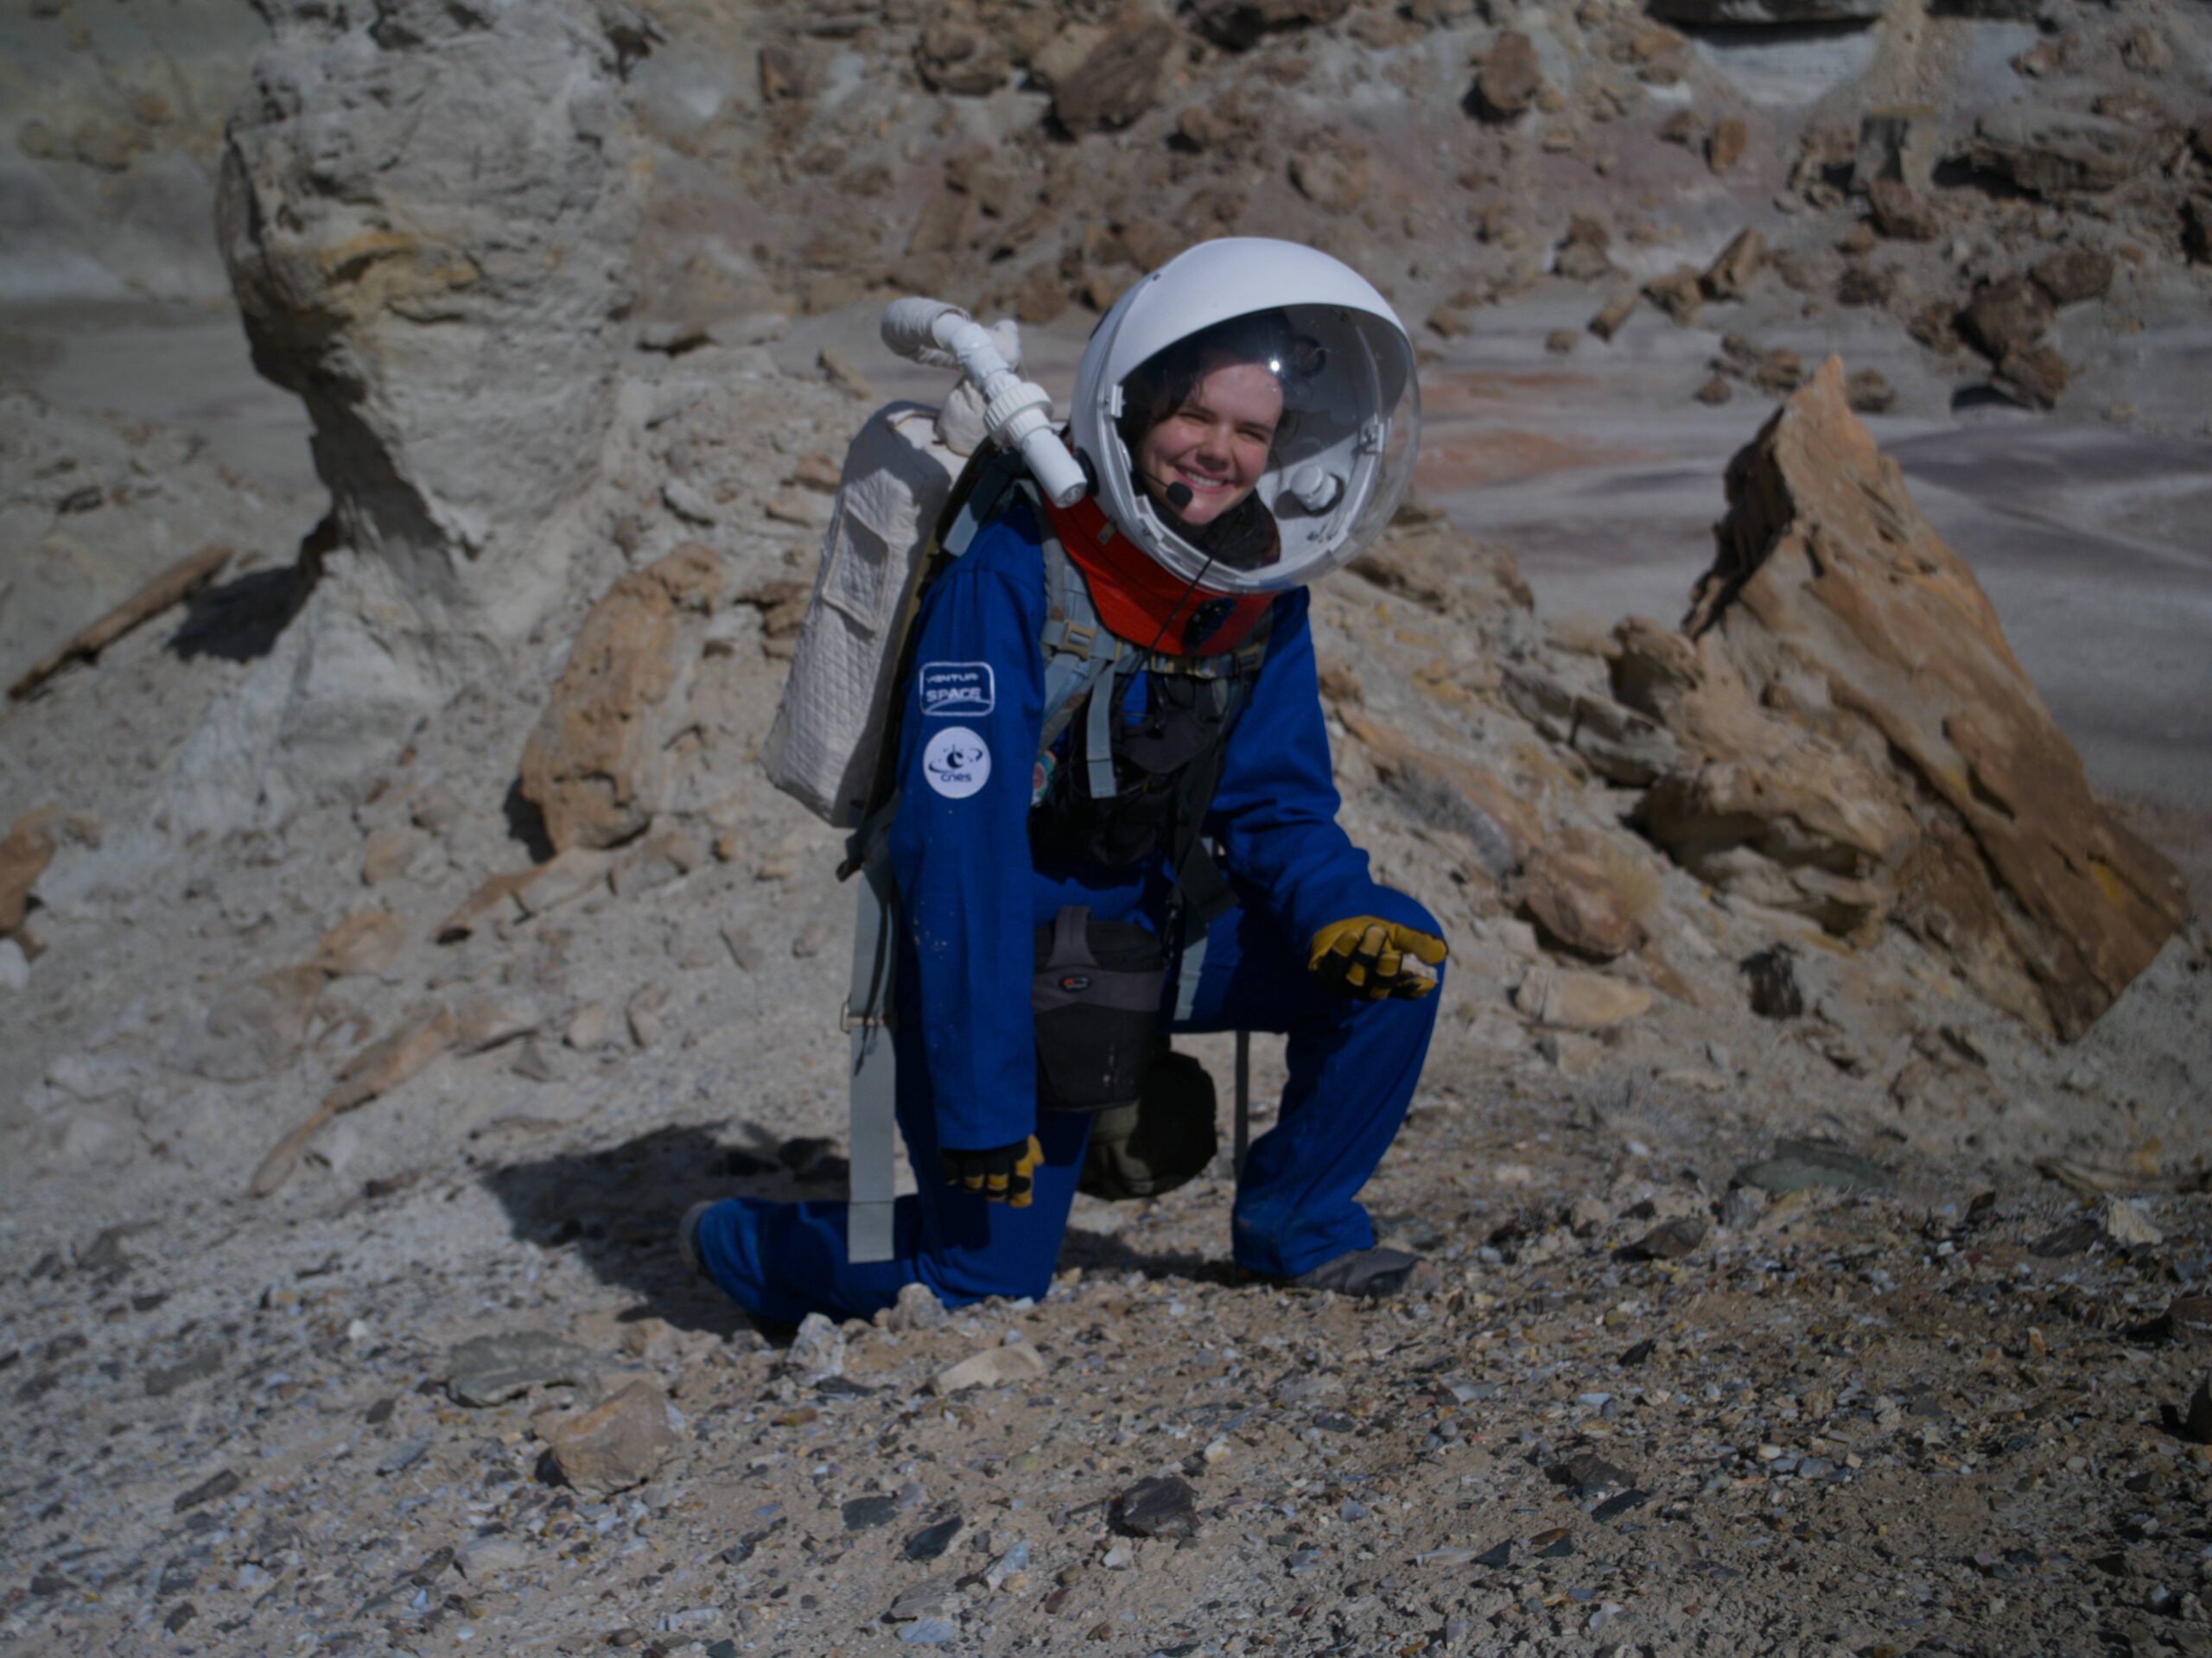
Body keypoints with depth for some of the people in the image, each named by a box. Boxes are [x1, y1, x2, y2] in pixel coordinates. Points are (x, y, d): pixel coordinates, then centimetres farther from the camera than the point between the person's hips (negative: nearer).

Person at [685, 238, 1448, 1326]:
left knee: (1396, 959, -10)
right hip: (999, 956, -6)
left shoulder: (1262, 589, -6)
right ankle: (742, 1243, 20)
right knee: (987, 1282, -7)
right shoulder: (1012, 578, -26)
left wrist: (1339, 914, -18)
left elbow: (1276, 803, 5)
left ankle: (1294, 1223, 9)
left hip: (1148, 922, 6)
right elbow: (962, 854, -28)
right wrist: (985, 1106, -28)